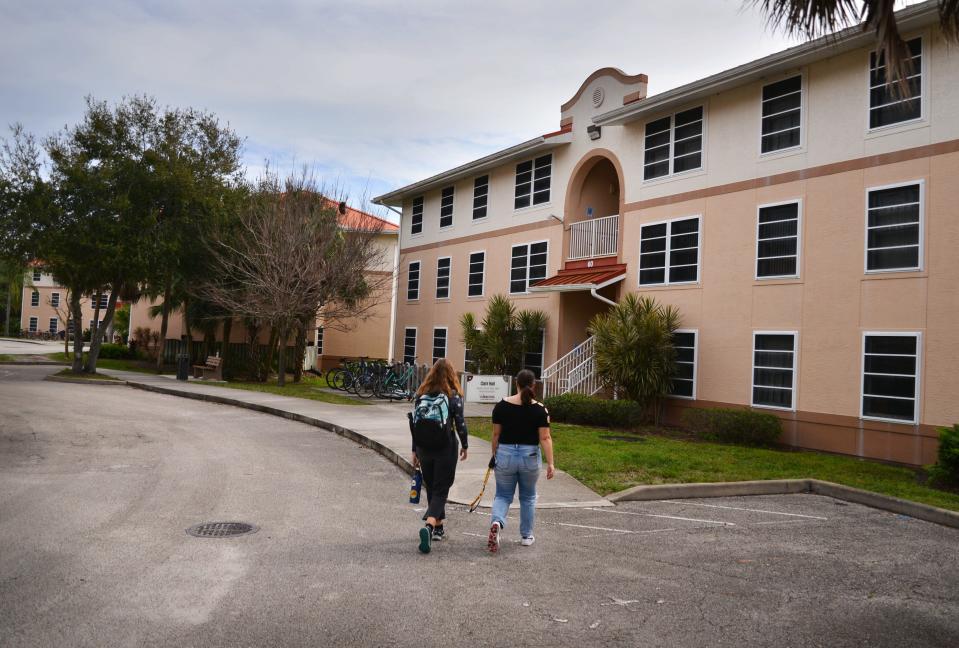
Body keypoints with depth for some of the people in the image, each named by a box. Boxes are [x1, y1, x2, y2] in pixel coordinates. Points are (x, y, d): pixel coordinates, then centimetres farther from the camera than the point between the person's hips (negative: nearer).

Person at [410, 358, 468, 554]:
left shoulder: (422, 394, 4)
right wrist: (465, 446, 8)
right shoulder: (453, 395, -7)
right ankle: (429, 526, -20)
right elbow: (460, 423, -6)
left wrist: (415, 451, 13)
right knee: (440, 490, 1)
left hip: (424, 448, 4)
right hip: (446, 449, -4)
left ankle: (438, 528, 29)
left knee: (431, 488, 18)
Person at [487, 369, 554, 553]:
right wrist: (550, 463, -8)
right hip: (530, 456, 0)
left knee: (503, 495, 12)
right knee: (528, 497, 19)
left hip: (505, 455, 0)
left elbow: (496, 434, 1)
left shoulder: (502, 405, -4)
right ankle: (527, 536, 28)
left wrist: (494, 455, 13)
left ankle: (497, 522, -16)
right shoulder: (539, 409, -8)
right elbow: (545, 438, -11)